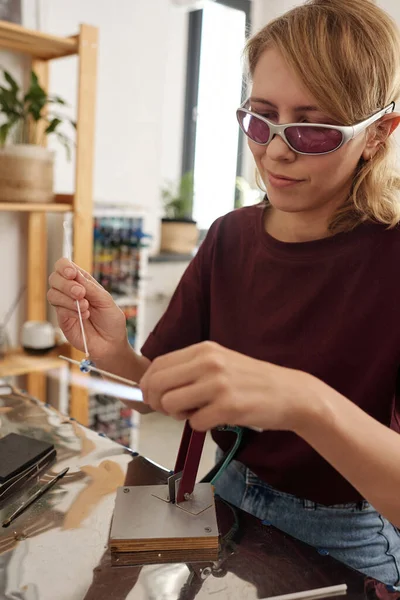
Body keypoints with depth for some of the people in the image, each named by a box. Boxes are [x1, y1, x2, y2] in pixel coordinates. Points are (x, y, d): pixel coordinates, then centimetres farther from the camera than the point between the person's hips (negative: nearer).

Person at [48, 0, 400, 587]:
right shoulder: (230, 238, -6)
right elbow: (175, 392, -1)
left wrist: (306, 402, -43)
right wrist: (119, 357, -21)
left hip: (345, 542, -3)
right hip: (229, 499, 4)